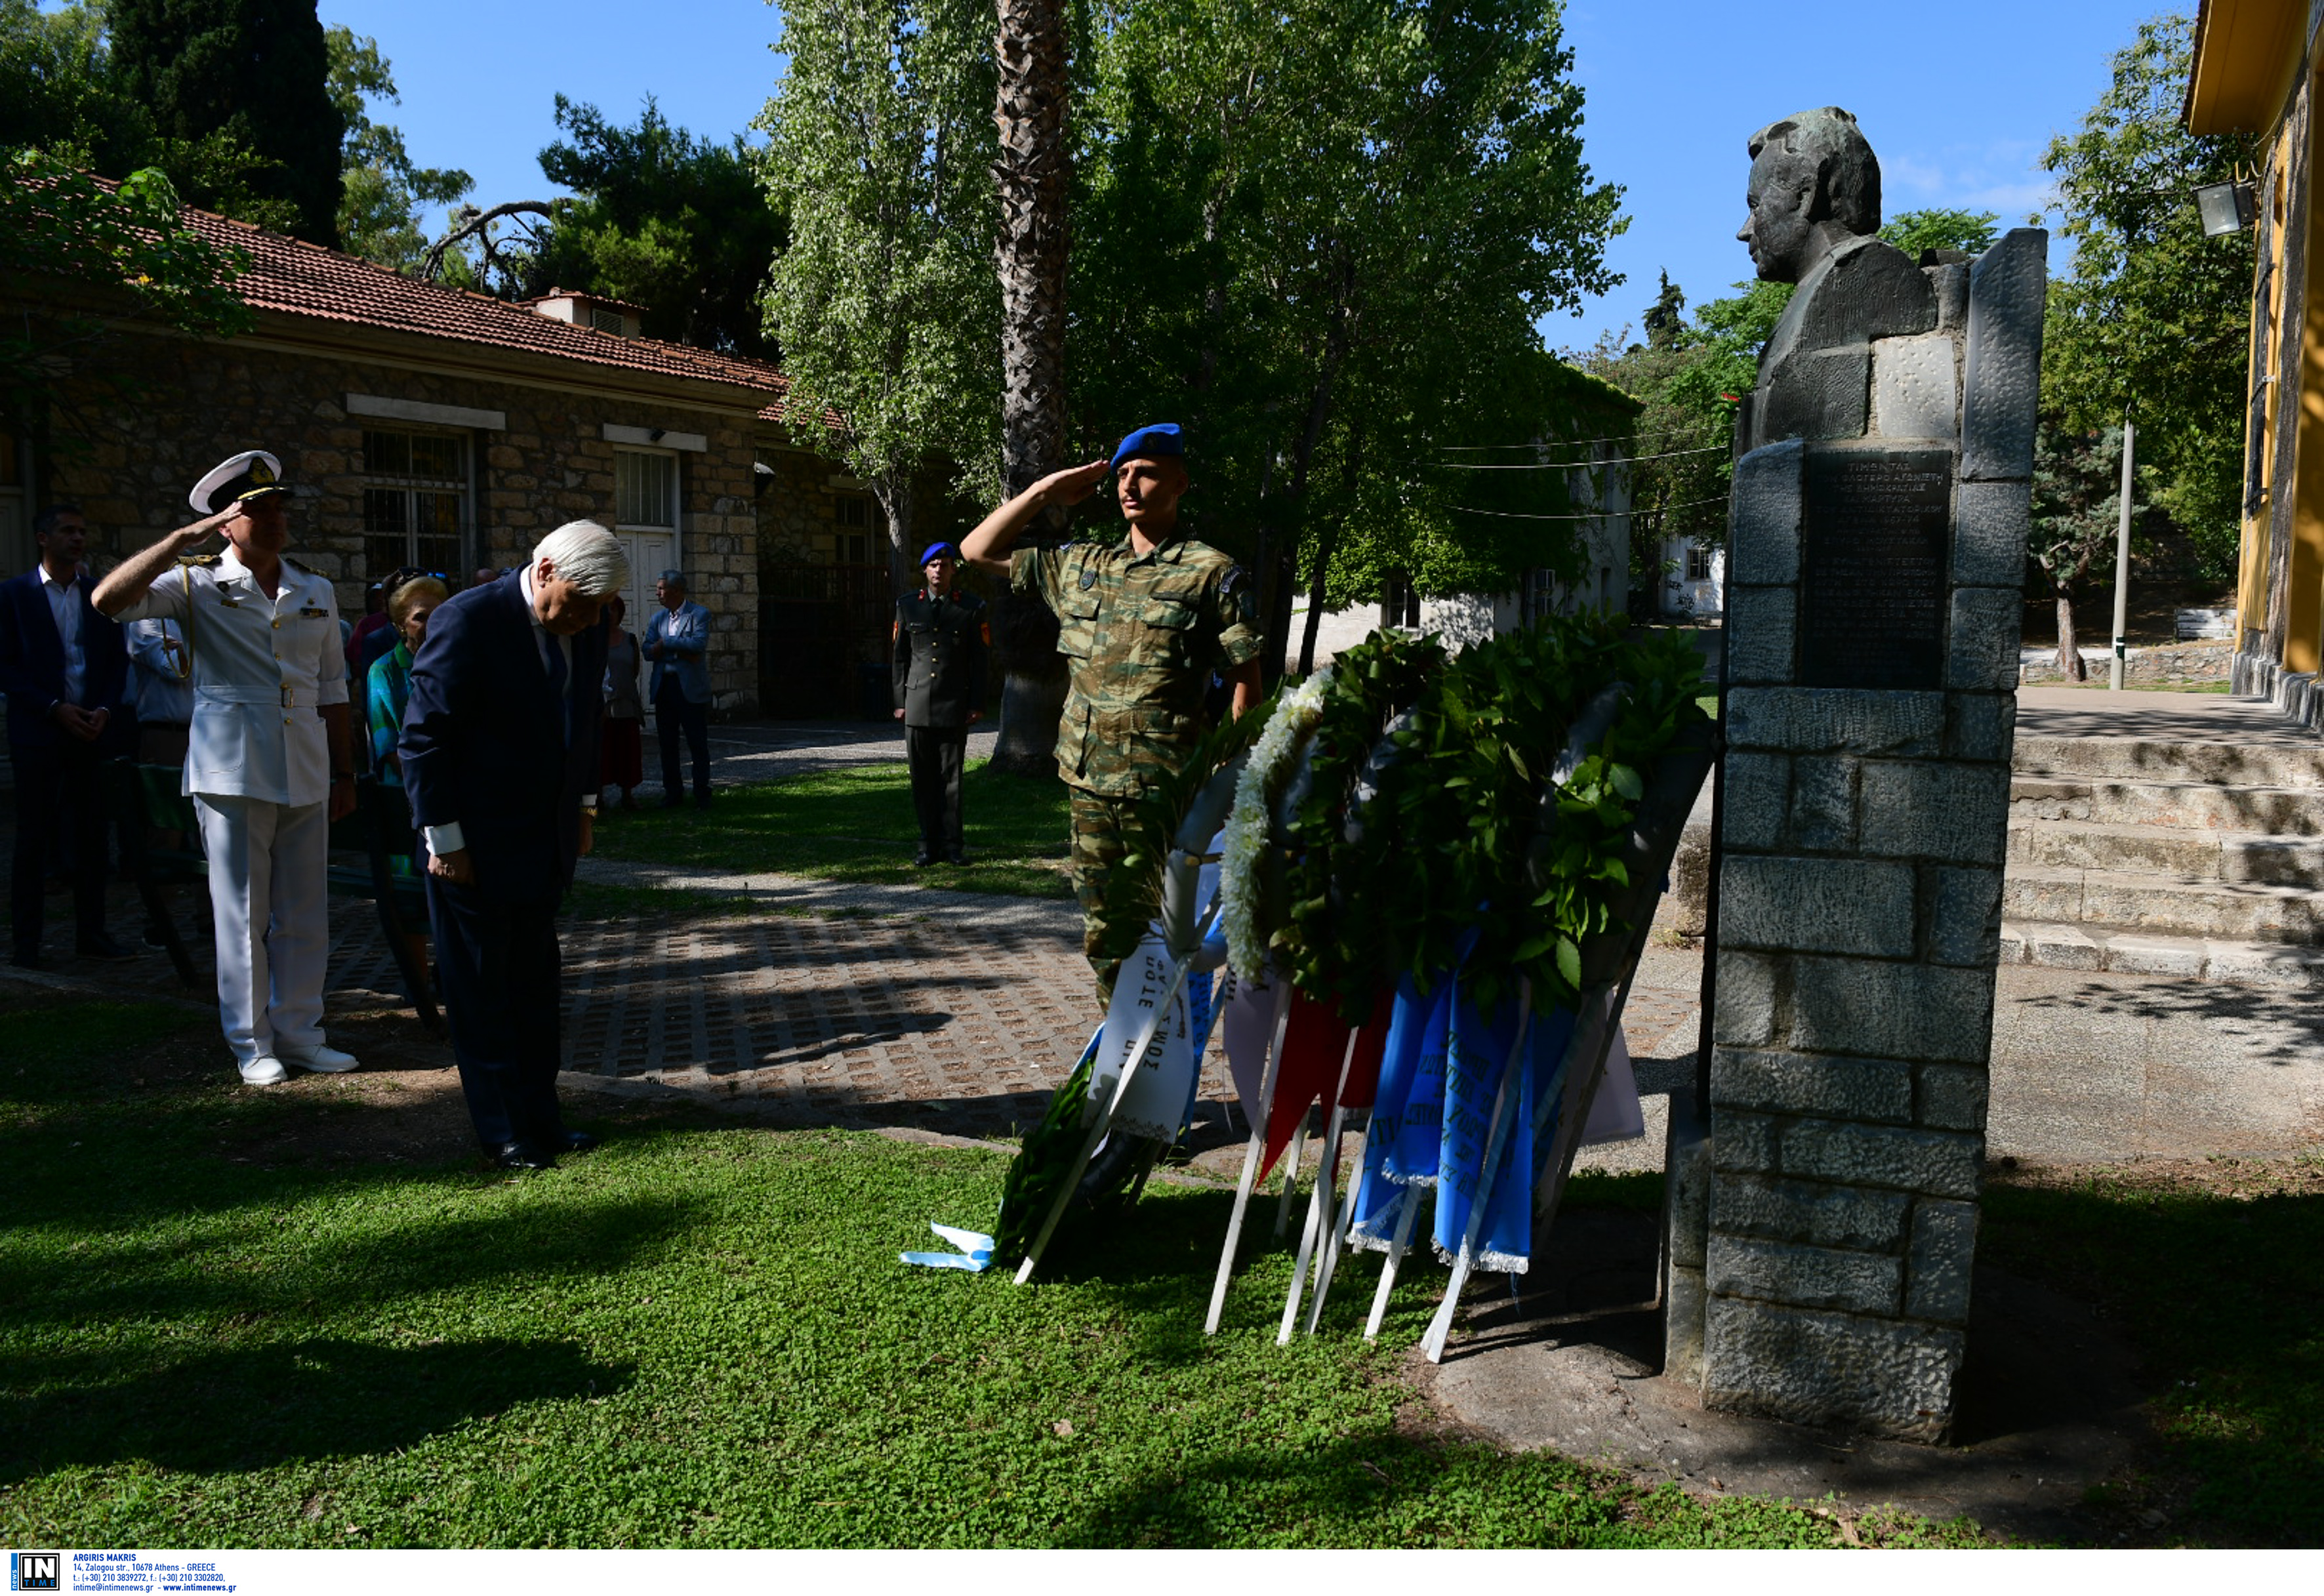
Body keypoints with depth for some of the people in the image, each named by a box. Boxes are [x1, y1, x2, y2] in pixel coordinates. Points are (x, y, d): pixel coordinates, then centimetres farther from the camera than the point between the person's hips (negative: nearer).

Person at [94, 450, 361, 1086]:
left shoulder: (316, 593, 13)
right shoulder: (199, 584, 1)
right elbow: (110, 599, -16)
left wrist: (345, 773, 13)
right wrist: (183, 540, -18)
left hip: (306, 771, 4)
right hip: (232, 770, -4)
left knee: (305, 912, 8)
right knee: (242, 912, 2)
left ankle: (298, 1031, 20)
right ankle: (251, 1043, 13)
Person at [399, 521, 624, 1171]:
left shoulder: (584, 630, 2)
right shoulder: (468, 620, -18)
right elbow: (423, 738, -17)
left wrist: (583, 805, 12)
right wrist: (445, 840, -16)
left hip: (545, 843, 7)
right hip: (475, 845, -7)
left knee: (535, 984, 14)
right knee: (480, 990, 6)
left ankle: (539, 1117, 24)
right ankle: (503, 1132, 15)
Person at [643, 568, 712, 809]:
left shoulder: (699, 614, -2)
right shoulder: (658, 619, 14)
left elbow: (698, 644, -18)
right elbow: (648, 651, 3)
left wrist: (665, 643, -11)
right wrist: (680, 651, -12)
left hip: (691, 687, -5)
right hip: (664, 687, 5)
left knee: (698, 743, -1)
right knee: (667, 743, 8)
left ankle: (702, 794, 7)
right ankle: (672, 792, 16)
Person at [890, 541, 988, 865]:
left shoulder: (971, 608, 3)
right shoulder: (907, 606, 9)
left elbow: (979, 661, 4)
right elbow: (900, 657, 11)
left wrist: (977, 705, -1)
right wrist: (900, 701, 6)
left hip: (954, 706, -2)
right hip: (918, 705, 2)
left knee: (951, 776, 1)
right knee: (922, 777, 3)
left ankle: (952, 844, 8)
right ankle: (929, 844, 10)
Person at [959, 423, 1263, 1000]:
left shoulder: (1211, 573, -2)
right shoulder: (1082, 566, 14)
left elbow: (1247, 682, -3)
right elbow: (977, 551, 21)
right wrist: (1042, 493, 11)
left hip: (1164, 787, -6)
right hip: (1090, 785, 6)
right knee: (1103, 932, 12)